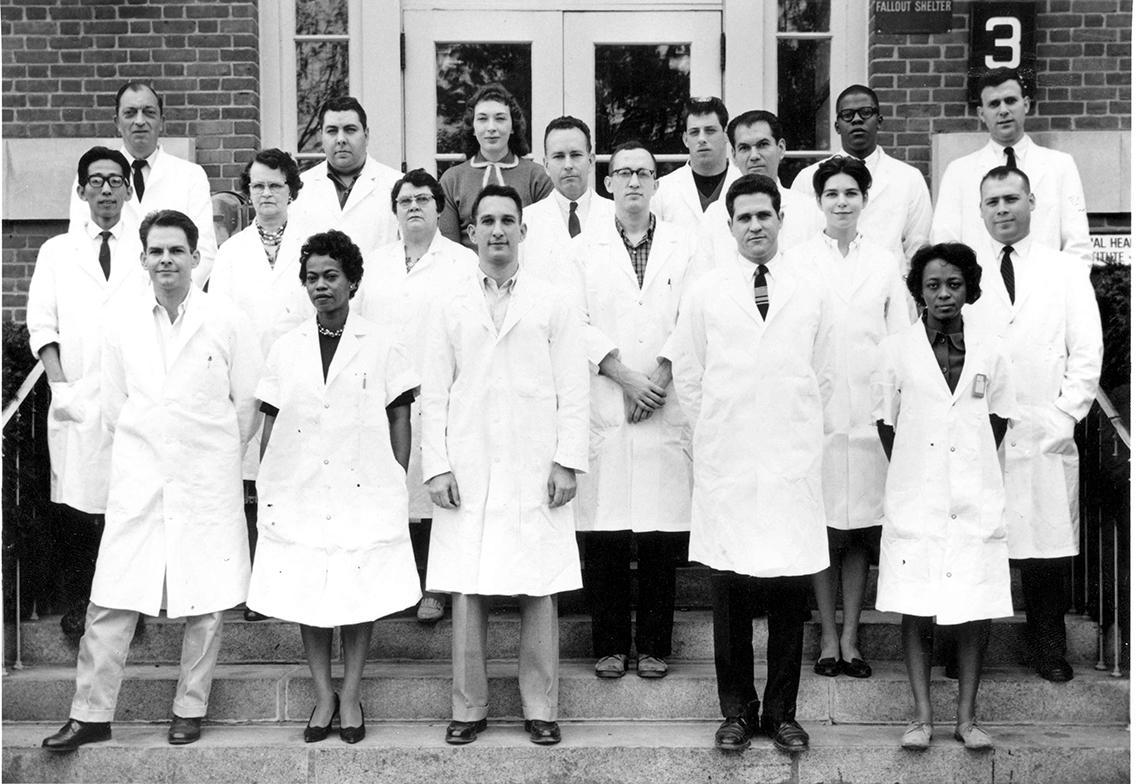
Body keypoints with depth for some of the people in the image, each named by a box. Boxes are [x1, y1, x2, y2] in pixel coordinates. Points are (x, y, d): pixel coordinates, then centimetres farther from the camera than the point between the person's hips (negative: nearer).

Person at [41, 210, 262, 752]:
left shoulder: (228, 323, -2)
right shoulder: (122, 325, 5)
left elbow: (249, 405, 3)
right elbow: (113, 407, 11)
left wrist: (215, 457, 6)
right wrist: (146, 449, 8)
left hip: (207, 485, -1)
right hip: (137, 483, 2)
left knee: (207, 602, 4)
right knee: (110, 601, -1)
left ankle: (190, 708, 18)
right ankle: (91, 713, 9)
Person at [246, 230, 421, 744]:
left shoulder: (382, 347, 2)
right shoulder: (286, 350, 8)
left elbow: (399, 419, 5)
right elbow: (271, 424, 11)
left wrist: (399, 486, 1)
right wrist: (264, 490, 8)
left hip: (364, 490, -2)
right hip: (299, 493, 2)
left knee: (361, 593, 2)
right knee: (306, 594, 4)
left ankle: (351, 696, 15)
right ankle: (323, 696, 16)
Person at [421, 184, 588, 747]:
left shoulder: (551, 304, 7)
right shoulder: (449, 305, 9)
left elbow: (573, 390, 5)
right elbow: (434, 393, 7)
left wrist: (567, 461, -3)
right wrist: (436, 465, -1)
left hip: (535, 472, 0)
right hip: (468, 472, 1)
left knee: (538, 594, 2)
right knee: (466, 594, 2)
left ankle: (540, 708, 13)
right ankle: (468, 708, 14)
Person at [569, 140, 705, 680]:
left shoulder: (684, 250, 12)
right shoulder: (582, 251, 11)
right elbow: (575, 324, 1)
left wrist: (661, 376, -9)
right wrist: (623, 374, -9)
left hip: (665, 408, 0)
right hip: (601, 408, 0)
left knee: (661, 534, 0)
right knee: (602, 535, -1)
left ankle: (655, 645, 11)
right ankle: (609, 645, 10)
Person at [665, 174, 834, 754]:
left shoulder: (811, 289, 6)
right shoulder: (706, 292, 3)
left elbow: (823, 376, 11)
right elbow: (687, 376, 9)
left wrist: (805, 431, 10)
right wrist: (713, 433, 9)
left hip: (793, 459, 1)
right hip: (725, 462, 0)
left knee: (791, 592, 3)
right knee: (730, 591, 3)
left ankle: (782, 711, 15)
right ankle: (737, 711, 15)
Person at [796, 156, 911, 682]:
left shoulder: (885, 263, 11)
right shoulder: (797, 262, 5)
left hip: (870, 414, 2)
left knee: (861, 533, 4)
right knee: (823, 530, 0)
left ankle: (851, 637, 13)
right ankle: (828, 638, 10)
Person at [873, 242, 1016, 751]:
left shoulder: (989, 352, 5)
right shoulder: (896, 350, 2)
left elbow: (1000, 417, 16)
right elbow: (885, 422, 8)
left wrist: (974, 465, 11)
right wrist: (909, 473, 6)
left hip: (976, 500, 1)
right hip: (916, 498, -1)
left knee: (976, 607, 2)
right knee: (915, 608, 1)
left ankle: (967, 716, 13)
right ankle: (922, 715, 11)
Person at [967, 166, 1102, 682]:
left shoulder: (1066, 271, 11)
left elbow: (1087, 351, 7)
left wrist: (1066, 412, -3)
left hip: (1045, 434, 1)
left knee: (1047, 545, 2)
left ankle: (1049, 649, 15)